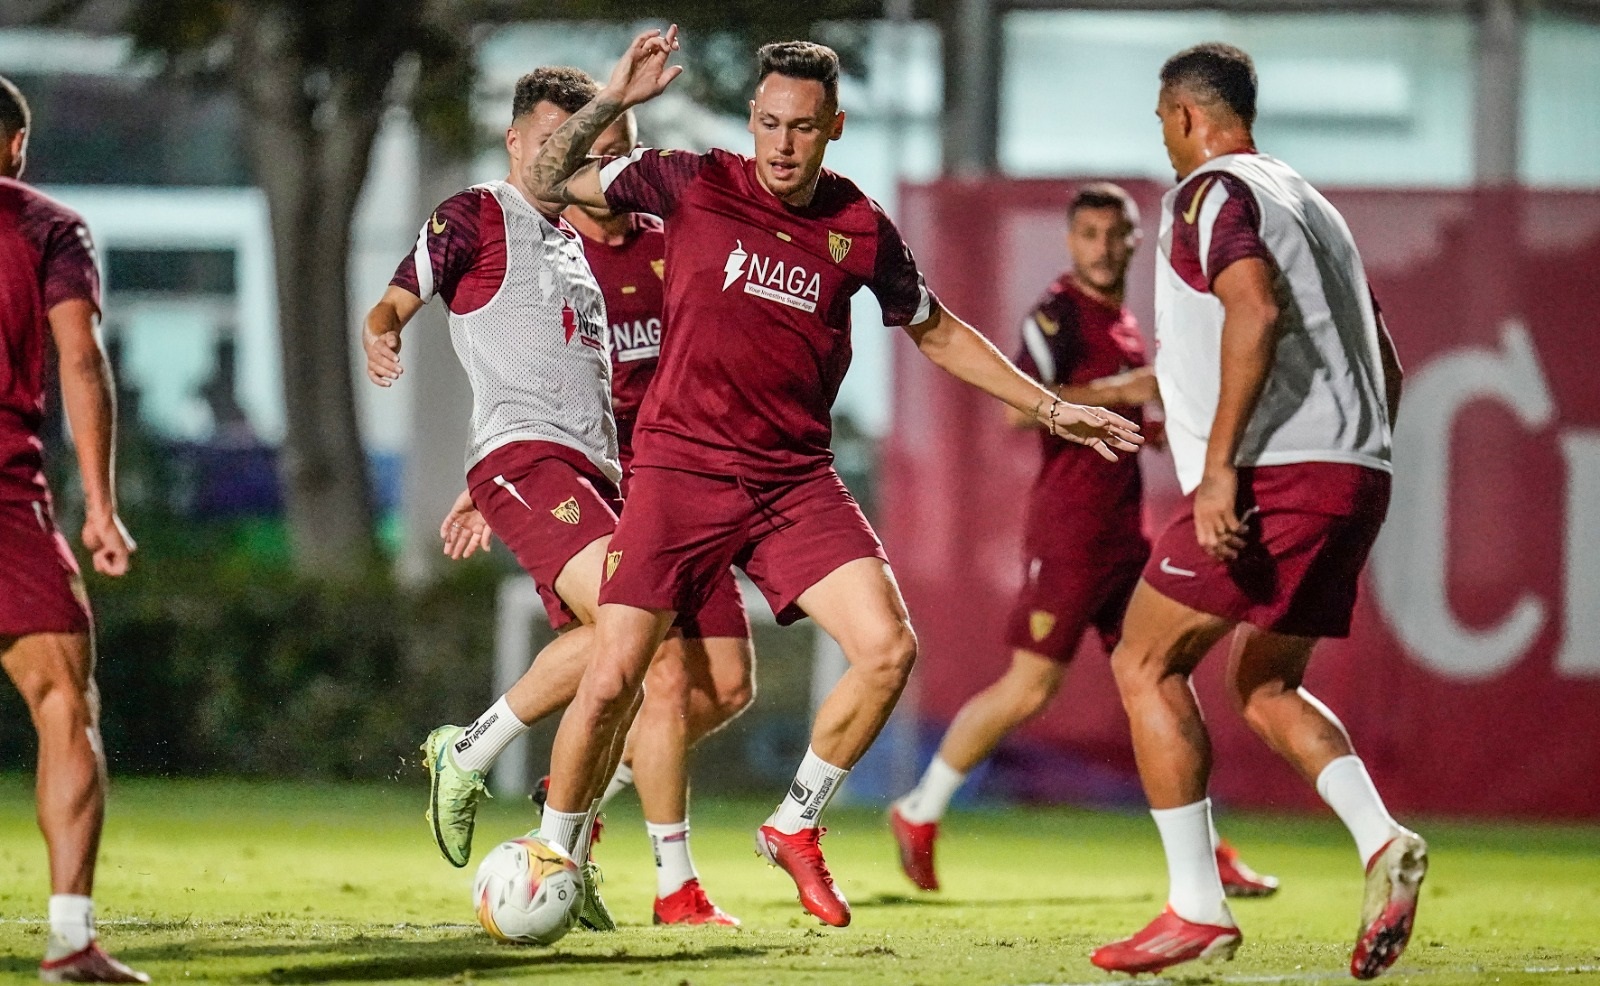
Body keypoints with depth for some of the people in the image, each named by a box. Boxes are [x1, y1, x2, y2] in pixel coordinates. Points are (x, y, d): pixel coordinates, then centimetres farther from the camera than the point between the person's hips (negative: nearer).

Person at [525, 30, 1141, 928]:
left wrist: (1051, 409, 17)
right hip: (682, 471, -2)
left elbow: (936, 331, 18)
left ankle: (796, 827, 9)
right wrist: (613, 101, -14)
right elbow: (551, 179, 1)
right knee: (613, 680, -10)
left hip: (797, 478, 2)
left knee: (889, 650, -14)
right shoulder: (693, 184, -3)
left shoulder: (862, 230, 3)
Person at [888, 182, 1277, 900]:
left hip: (1125, 530, 8)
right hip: (1069, 529, -8)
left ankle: (1208, 855, 6)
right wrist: (1124, 391, -23)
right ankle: (919, 814, 8)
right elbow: (1020, 407, -25)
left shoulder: (1123, 322, 17)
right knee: (1030, 686, -6)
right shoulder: (1059, 313, -10)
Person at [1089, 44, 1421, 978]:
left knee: (1146, 665, 1)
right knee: (1264, 687, 19)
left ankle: (1198, 907, -5)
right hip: (1356, 475, 9)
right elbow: (1386, 364, 24)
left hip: (1275, 471, -9)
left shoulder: (1209, 194, -3)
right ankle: (1382, 842, -5)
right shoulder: (1312, 204, 25)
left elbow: (1257, 309, -21)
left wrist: (1220, 462, -24)